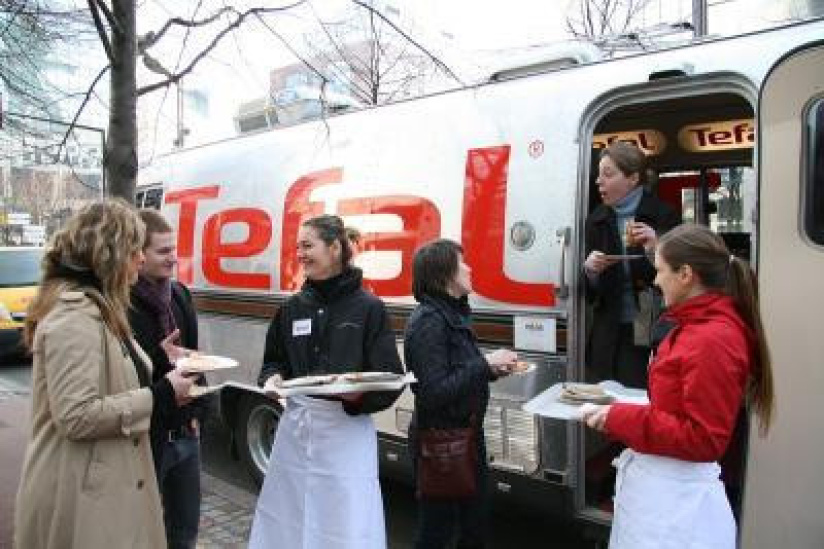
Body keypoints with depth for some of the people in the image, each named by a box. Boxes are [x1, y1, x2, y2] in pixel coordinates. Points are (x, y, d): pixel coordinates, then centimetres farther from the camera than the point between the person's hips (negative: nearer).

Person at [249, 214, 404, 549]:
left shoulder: (368, 307, -8)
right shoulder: (293, 307, 7)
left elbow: (390, 381, -8)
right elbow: (274, 362, 16)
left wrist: (359, 394, -26)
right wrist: (274, 379, -5)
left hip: (348, 431, -4)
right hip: (295, 427, 5)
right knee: (286, 521, 15)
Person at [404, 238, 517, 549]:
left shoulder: (453, 313, 6)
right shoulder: (428, 320, -21)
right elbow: (434, 392, -26)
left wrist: (493, 369, -2)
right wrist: (485, 364, -23)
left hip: (467, 434, 9)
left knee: (476, 522, 21)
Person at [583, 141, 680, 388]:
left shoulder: (663, 216, -5)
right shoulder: (596, 220, 6)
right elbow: (591, 293, 9)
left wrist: (656, 249, -20)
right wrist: (590, 270, -12)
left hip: (650, 334, -3)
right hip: (608, 334, 4)